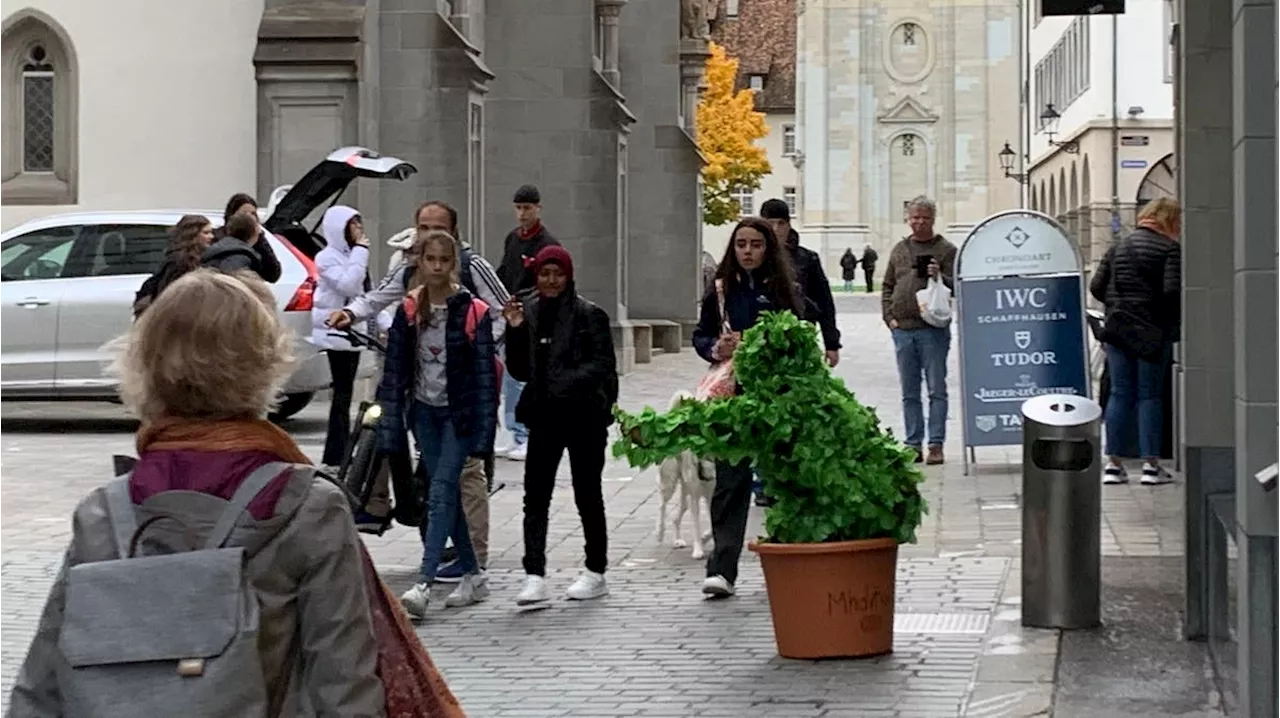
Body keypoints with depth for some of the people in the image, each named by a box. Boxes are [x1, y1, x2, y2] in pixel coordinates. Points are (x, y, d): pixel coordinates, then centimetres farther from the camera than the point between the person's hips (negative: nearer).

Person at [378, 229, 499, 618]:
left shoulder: (473, 312, -9)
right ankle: (473, 575, 22)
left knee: (441, 495, -13)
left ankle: (424, 584, -19)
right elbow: (395, 369, 4)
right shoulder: (408, 311, 2)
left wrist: (484, 431, -14)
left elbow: (485, 374, -9)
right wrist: (391, 426, -1)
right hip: (424, 411, 5)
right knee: (448, 495, 10)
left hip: (459, 412, -5)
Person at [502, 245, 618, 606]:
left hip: (584, 415, -4)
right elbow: (519, 371, 7)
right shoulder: (528, 312, 6)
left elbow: (604, 363, -10)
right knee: (535, 495, -6)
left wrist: (571, 382, -24)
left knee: (587, 493, 8)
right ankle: (535, 577, -9)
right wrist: (516, 331, -6)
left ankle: (596, 573, 22)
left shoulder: (588, 314, -6)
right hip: (544, 414, 4)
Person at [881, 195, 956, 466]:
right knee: (909, 392, 7)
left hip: (933, 330, -4)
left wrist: (939, 277, -22)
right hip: (902, 329, 4)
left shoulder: (946, 250, 1)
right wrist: (889, 316, 5)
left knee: (937, 389, -2)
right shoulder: (899, 250, 14)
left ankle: (936, 445, 0)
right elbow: (887, 286, 17)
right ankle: (913, 445, 12)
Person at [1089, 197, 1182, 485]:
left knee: (1120, 394, 8)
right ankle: (1150, 464, 2)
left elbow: (1096, 287, 7)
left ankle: (1113, 463, 7)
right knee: (1150, 395, 2)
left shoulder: (1118, 247, 12)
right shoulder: (1171, 249, -5)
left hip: (1117, 328, 4)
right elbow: (1172, 290, -15)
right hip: (1153, 331, -4)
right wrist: (1176, 319, 1)